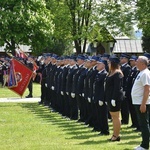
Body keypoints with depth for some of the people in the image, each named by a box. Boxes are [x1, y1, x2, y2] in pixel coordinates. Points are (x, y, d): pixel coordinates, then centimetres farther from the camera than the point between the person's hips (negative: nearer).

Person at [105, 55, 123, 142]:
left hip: (115, 98, -10)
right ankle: (115, 134, 20)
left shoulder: (117, 73, -15)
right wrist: (107, 98, 16)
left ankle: (117, 136, 2)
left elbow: (117, 87, -20)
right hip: (110, 98, 10)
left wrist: (114, 99, -23)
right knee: (113, 116, 13)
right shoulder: (111, 73, 13)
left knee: (116, 116, -4)